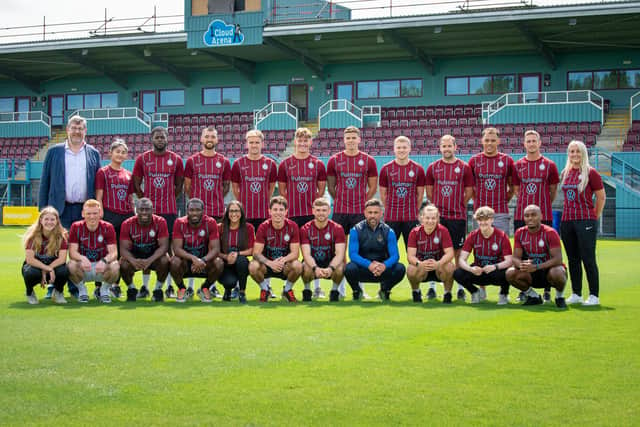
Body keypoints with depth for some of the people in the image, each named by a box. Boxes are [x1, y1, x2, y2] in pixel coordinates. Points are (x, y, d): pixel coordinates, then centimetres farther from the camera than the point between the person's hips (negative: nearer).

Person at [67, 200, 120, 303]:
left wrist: (104, 261, -40)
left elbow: (113, 252, -17)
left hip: (101, 268, 0)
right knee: (71, 265, -32)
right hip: (83, 269, 0)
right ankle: (82, 291, -2)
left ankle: (105, 290, 1)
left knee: (115, 266, -32)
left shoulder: (108, 228, -8)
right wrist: (82, 258, -40)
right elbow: (72, 252, -16)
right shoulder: (76, 227, -7)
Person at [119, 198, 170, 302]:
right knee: (123, 264, -29)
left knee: (165, 260, -32)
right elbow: (124, 248, -18)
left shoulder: (160, 222, -16)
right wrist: (133, 261, -40)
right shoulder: (128, 224, -14)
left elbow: (164, 246, -22)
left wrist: (150, 260, -39)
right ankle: (131, 289, 1)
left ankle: (158, 289, -7)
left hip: (154, 255, -1)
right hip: (135, 255, 1)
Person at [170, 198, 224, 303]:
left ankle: (204, 288, 1)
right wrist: (193, 258, -39)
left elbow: (215, 249, -19)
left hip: (204, 260, 1)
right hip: (186, 260, -1)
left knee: (219, 263, -29)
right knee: (175, 262, -33)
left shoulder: (210, 223, -14)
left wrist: (203, 260, -38)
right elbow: (177, 249, -22)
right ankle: (182, 289, -2)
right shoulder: (180, 223, -15)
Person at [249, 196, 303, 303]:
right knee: (253, 266, -32)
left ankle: (287, 290, 1)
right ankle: (264, 289, 1)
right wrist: (270, 263, -36)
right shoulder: (263, 227, -11)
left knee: (297, 266, -33)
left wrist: (283, 260, -35)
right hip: (267, 263, 0)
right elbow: (256, 253, -17)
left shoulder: (292, 226, -10)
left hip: (285, 265, 0)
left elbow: (295, 253, -13)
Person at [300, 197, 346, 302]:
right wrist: (316, 268, -39)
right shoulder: (305, 229, -9)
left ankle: (335, 291, -2)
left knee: (340, 268, -33)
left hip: (330, 263, 0)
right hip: (313, 263, 0)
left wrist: (330, 268, -39)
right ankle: (307, 290, -2)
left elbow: (340, 254, -19)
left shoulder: (337, 228, -9)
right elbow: (306, 254, -18)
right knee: (307, 269, -34)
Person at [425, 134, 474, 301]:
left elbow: (469, 191, 7)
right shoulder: (433, 167, 7)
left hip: (458, 217, -1)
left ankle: (461, 287, 10)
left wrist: (458, 206, 5)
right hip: (438, 216, 1)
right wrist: (438, 206, 9)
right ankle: (432, 286, 7)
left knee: (459, 252, 3)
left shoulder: (464, 167, 3)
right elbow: (429, 191, 13)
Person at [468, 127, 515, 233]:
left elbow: (513, 186, 13)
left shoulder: (507, 160, 4)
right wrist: (476, 200, 5)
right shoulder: (474, 161, 5)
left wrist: (505, 200, 5)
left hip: (501, 213, 0)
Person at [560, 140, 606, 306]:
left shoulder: (591, 173, -4)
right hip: (567, 221, 6)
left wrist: (595, 217, 0)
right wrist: (569, 213, 12)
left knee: (588, 258, -6)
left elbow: (601, 197, -1)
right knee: (573, 259, 10)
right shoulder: (565, 173, 12)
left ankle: (594, 296, 1)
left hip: (585, 221, -6)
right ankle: (576, 294, 18)